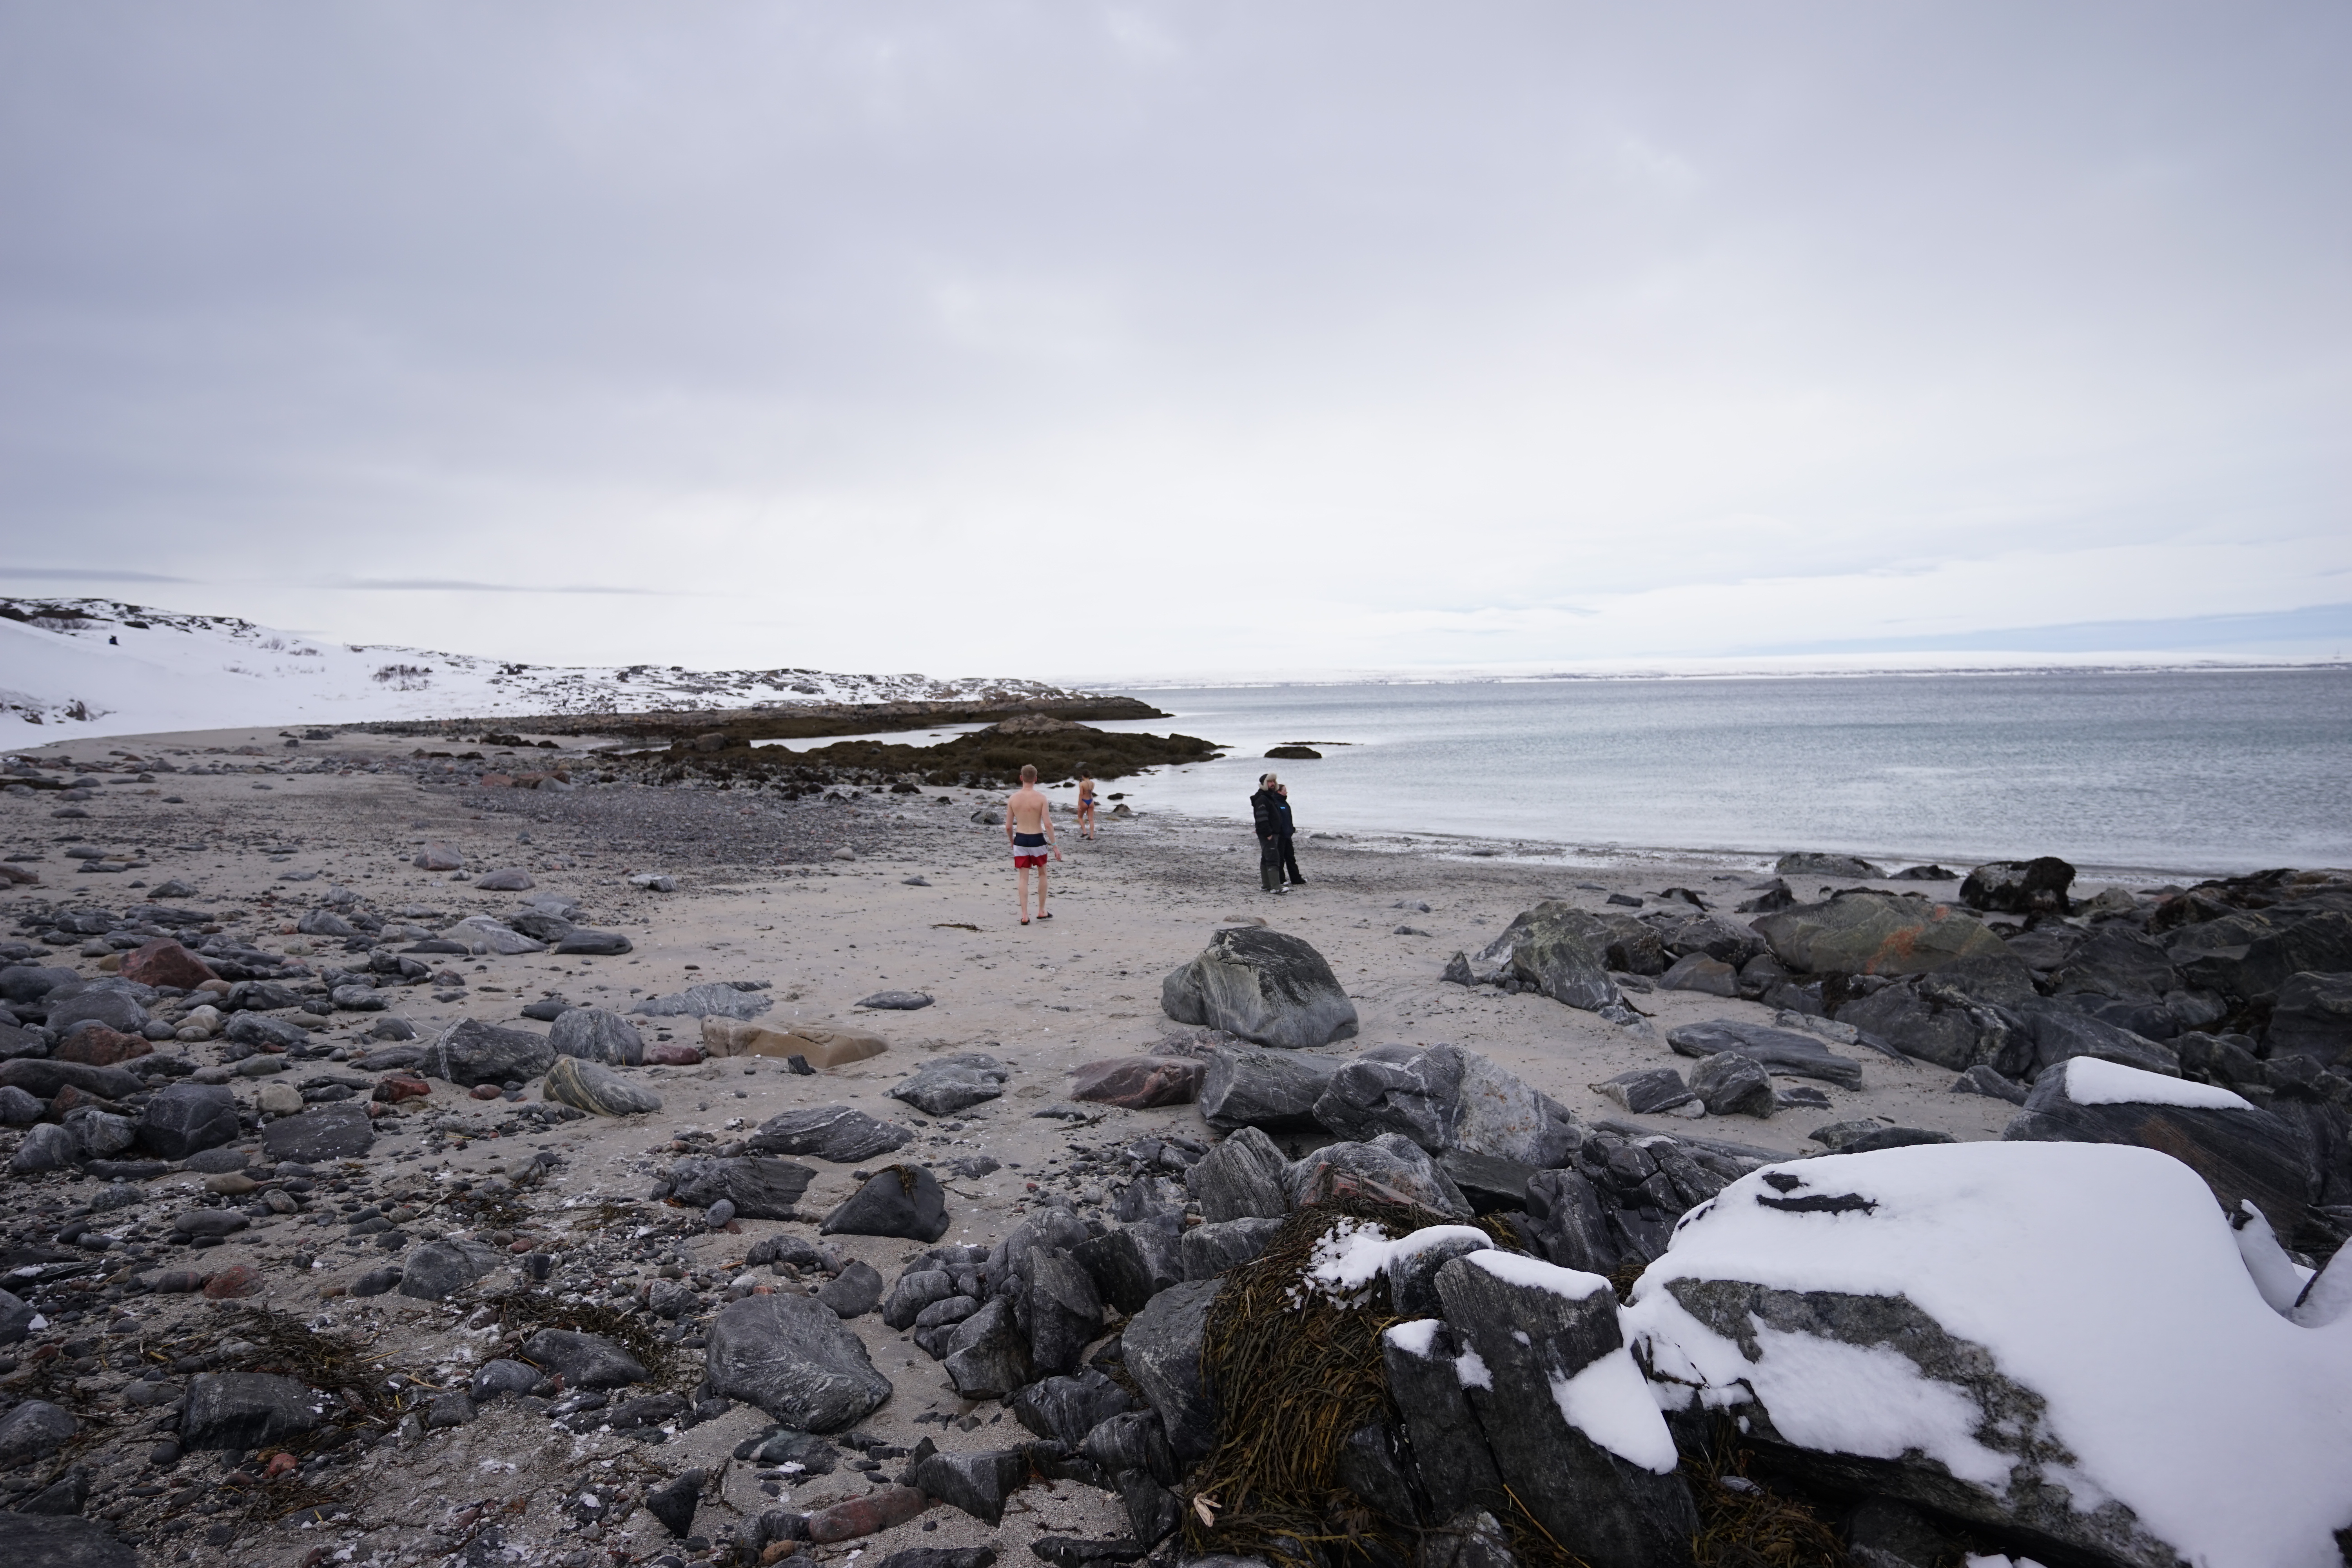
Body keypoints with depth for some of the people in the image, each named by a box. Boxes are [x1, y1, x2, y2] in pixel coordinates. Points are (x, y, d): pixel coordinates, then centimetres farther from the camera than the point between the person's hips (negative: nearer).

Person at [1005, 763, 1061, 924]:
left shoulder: (1013, 798, -2)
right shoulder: (1041, 798, -10)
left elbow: (1008, 826, 1)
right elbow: (1048, 824, -15)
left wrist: (1012, 842, 19)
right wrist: (1055, 845, -10)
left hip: (1020, 840, 2)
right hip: (1037, 840, -2)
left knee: (1024, 878, 7)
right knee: (1042, 875, 18)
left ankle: (1025, 915, 2)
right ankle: (1041, 912, 23)